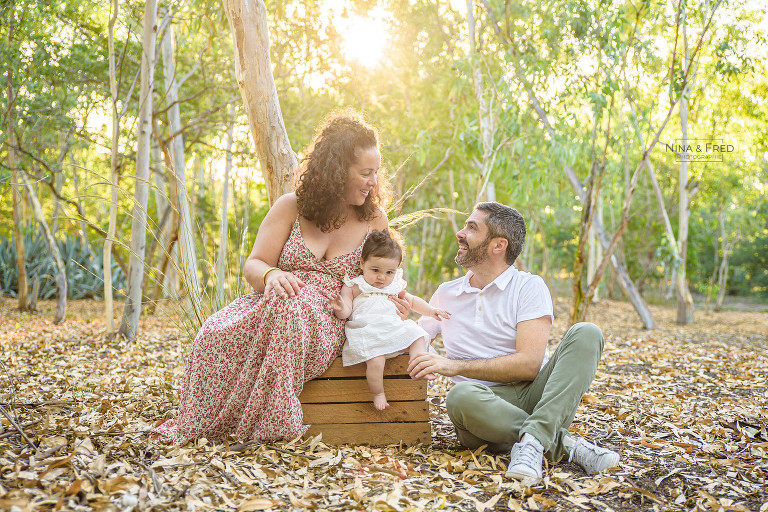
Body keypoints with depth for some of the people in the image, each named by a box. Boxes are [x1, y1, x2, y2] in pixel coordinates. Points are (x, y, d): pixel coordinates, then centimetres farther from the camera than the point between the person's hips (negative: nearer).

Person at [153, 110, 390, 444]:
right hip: (273, 307, 1)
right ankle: (199, 424, -16)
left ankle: (269, 422, -33)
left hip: (327, 323, -1)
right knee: (216, 334, -32)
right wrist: (270, 275, -20)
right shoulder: (292, 208, 6)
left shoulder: (373, 219, 9)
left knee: (288, 306, -39)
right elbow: (253, 265, 5)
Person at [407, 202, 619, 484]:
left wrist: (454, 365, -17)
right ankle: (565, 443, -24)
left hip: (536, 396, -1)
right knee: (460, 396, -36)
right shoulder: (446, 294, 16)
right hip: (484, 405, 1)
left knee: (585, 334, -23)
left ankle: (532, 440, -40)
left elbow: (529, 364, -12)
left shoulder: (529, 286, 0)